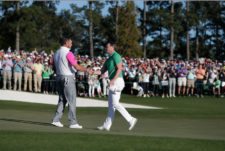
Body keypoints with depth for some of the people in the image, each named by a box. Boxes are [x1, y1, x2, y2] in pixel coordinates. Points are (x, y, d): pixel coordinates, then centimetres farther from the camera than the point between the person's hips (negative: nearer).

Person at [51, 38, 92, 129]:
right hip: (68, 78, -8)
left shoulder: (56, 53, 12)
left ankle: (56, 120, 6)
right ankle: (73, 123, -5)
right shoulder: (68, 53, -14)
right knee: (71, 101, -4)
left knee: (62, 100, 13)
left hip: (59, 77, 8)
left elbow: (55, 67, 16)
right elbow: (77, 67, -21)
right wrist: (86, 70, -11)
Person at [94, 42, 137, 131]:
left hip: (117, 81, -10)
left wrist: (113, 79, -28)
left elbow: (119, 68, -20)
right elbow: (102, 71, 18)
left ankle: (130, 120, -11)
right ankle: (107, 125, 12)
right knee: (111, 104, 10)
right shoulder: (109, 59, 20)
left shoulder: (115, 56, -10)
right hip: (113, 83, 10)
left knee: (115, 104, -13)